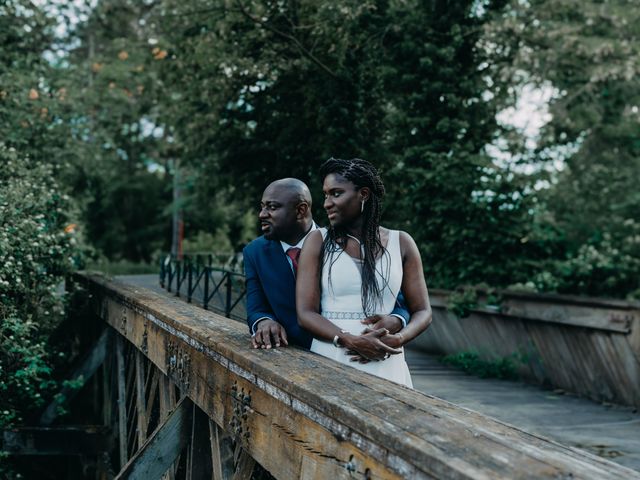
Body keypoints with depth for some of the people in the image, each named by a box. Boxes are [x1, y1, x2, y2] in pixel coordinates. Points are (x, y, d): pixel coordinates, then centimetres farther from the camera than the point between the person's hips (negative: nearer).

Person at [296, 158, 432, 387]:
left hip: (385, 365, 1)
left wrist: (397, 339, -14)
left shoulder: (401, 243, 6)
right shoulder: (318, 241, 2)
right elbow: (305, 313, -5)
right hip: (331, 362, -1)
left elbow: (422, 312, 6)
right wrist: (351, 341, -20)